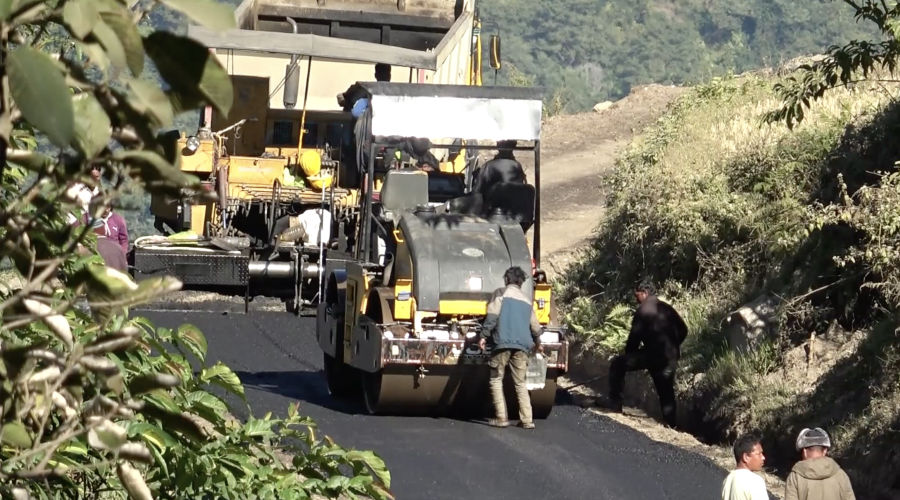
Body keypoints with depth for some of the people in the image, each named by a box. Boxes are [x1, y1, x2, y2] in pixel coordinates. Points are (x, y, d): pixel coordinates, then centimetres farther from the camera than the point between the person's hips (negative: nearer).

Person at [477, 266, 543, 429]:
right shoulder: (527, 300, 19)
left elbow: (492, 316, -8)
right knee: (520, 383, 10)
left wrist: (484, 335, -6)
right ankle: (527, 420, 2)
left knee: (496, 380, 5)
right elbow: (535, 326, 24)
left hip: (503, 343, -4)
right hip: (522, 346, 4)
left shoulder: (501, 293, 4)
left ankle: (501, 417, -3)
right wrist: (537, 343, 41)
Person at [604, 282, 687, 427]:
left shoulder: (643, 310, -7)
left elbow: (634, 337, -10)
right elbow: (683, 330, 19)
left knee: (618, 365, 4)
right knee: (666, 393, 17)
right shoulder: (667, 309, 14)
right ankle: (670, 424, 15)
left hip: (652, 355, -7)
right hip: (670, 358, 7)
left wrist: (628, 354, 6)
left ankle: (615, 404, 0)